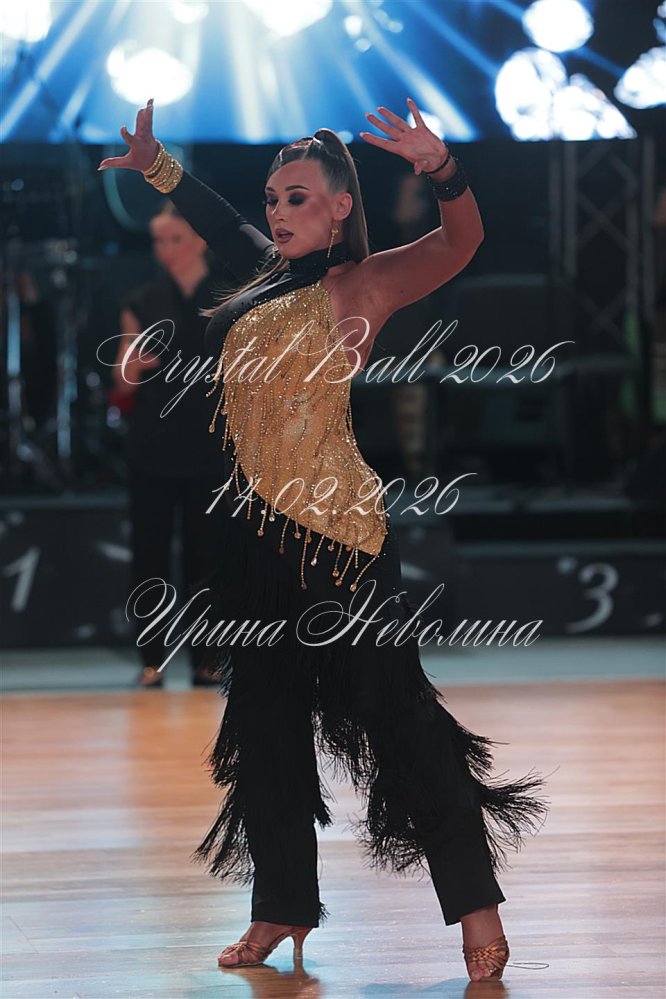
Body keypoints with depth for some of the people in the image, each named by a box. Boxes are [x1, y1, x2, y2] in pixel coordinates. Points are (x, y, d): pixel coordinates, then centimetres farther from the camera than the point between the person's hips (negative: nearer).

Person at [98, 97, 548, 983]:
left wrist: (441, 169, -41)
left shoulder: (362, 286, -7)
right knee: (266, 719, 13)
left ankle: (475, 906, -1)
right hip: (254, 529, 8)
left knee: (395, 708, -7)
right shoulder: (265, 277, 13)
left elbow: (461, 243, -23)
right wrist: (155, 163, 27)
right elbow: (219, 219, 33)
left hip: (334, 527, -8)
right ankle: (283, 906, 24)